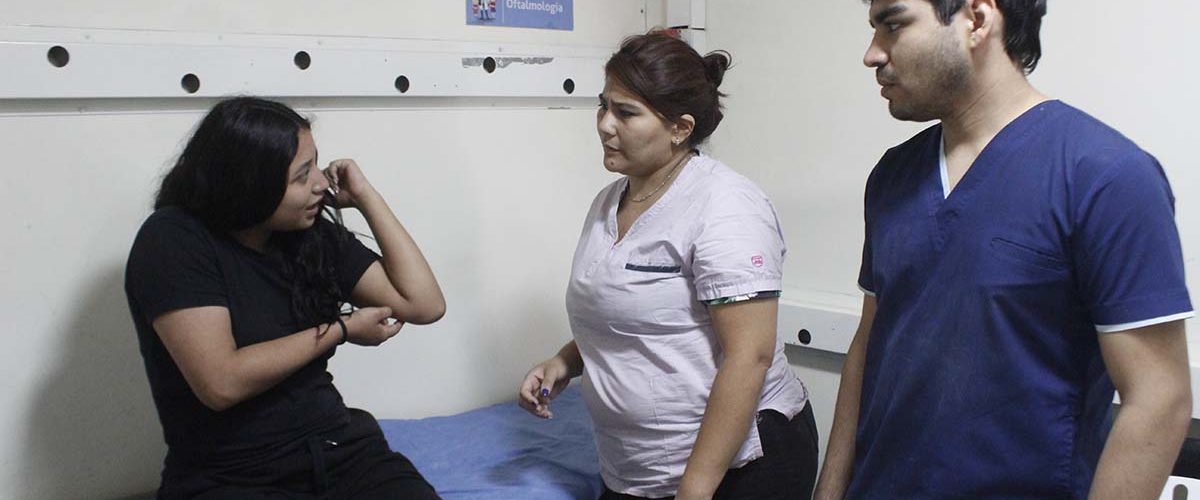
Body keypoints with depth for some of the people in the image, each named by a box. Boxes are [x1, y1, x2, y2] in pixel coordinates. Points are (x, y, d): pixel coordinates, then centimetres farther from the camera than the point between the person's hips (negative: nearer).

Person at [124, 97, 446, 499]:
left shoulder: (314, 233, 5)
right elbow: (221, 383, -18)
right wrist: (341, 329, -8)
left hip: (340, 452, 4)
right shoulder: (173, 240, -9)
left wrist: (366, 197, -1)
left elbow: (425, 304, 0)